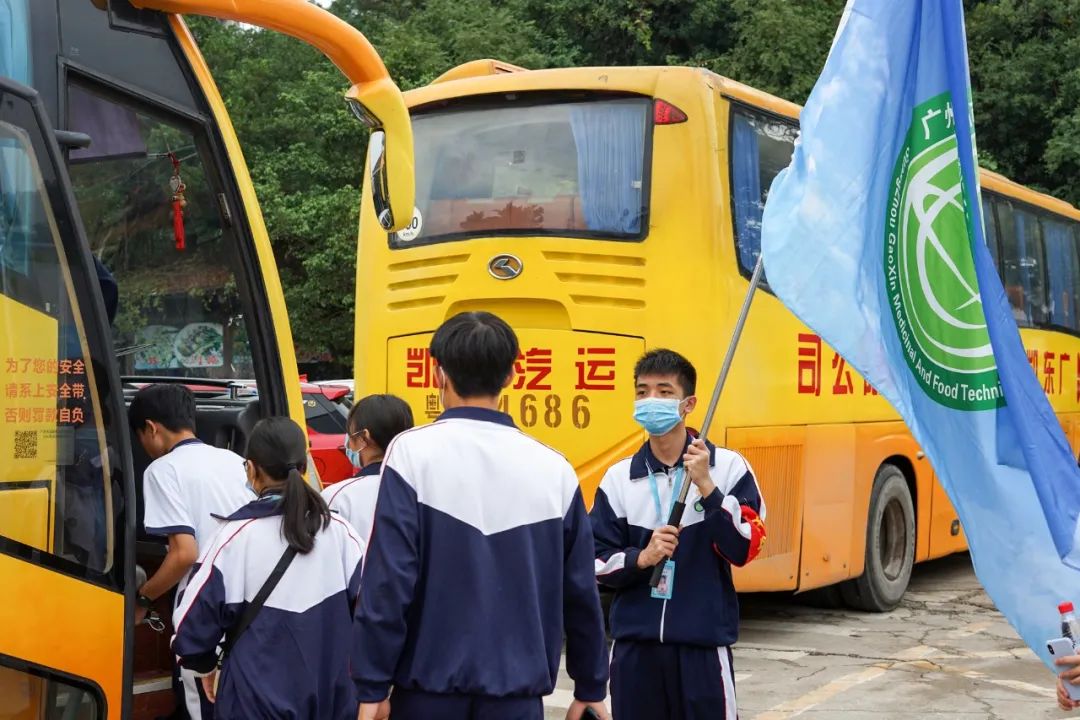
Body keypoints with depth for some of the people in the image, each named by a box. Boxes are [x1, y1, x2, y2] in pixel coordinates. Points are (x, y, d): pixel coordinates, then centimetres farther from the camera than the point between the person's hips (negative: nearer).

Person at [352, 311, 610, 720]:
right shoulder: (553, 468, 1)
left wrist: (372, 686, -6)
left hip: (430, 686, -2)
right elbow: (580, 593, 7)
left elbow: (388, 579, -12)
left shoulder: (414, 452, -8)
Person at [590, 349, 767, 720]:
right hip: (635, 645, 2)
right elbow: (597, 562, 5)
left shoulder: (727, 467, -2)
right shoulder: (619, 478, 4)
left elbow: (746, 549, -8)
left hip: (703, 643, -2)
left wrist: (706, 486, -16)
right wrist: (641, 558, -14)